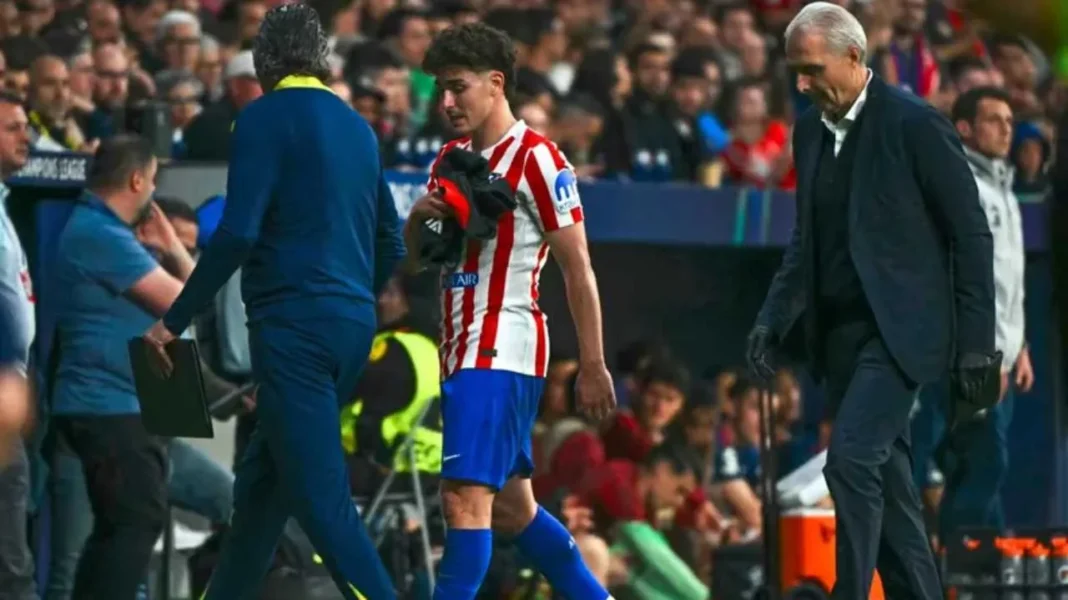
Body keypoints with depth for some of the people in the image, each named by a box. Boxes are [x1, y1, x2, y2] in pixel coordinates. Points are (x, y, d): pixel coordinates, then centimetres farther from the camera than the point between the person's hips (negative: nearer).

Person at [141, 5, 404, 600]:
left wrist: (175, 321, -8)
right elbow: (391, 245, 21)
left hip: (293, 325, -8)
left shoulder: (266, 118, -6)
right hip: (353, 327, 8)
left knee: (321, 495, -12)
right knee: (262, 482, 18)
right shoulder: (357, 127, 16)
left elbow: (237, 233, -15)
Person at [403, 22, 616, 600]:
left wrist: (593, 366, -12)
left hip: (501, 351, -9)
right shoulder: (451, 158, 15)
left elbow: (578, 269, -9)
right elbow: (414, 251, 19)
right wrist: (420, 215, -4)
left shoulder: (536, 159, -9)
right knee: (510, 506, 15)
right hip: (461, 352, 9)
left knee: (465, 497, -18)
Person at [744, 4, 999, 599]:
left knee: (852, 458, -20)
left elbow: (971, 234, -9)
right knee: (885, 480, 9)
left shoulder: (914, 123, -10)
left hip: (898, 329, -7)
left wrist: (977, 342, -11)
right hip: (839, 333, 7)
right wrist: (774, 319, 6)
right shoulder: (811, 131, 11)